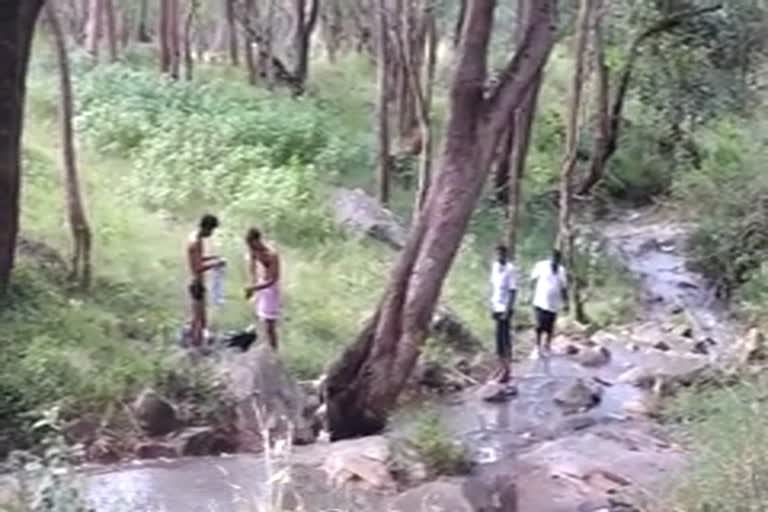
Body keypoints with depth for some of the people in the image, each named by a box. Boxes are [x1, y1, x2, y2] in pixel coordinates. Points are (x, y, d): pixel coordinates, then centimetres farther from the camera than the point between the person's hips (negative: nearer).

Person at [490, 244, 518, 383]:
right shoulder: (495, 266, 5)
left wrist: (507, 310, -19)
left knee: (501, 338, -8)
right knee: (504, 337, 13)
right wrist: (492, 305, 11)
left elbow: (513, 291, -16)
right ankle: (504, 366, 21)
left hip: (505, 308, -7)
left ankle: (505, 369, -3)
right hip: (497, 307, 7)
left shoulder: (510, 269, -16)